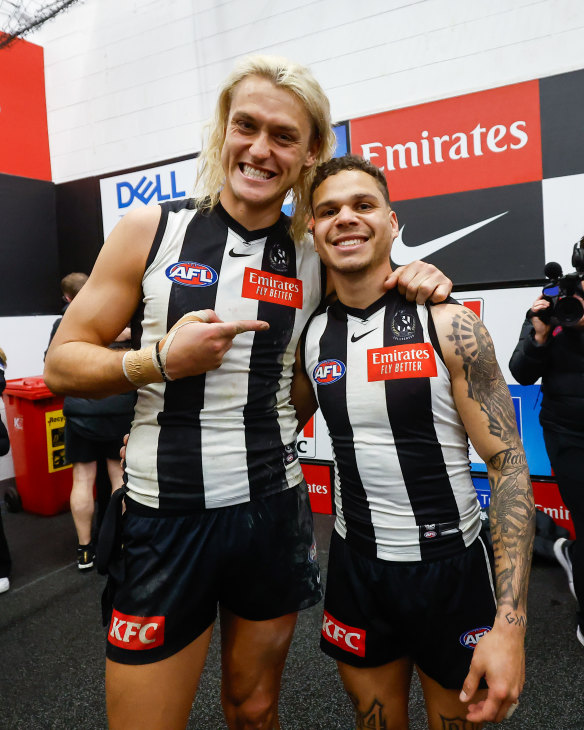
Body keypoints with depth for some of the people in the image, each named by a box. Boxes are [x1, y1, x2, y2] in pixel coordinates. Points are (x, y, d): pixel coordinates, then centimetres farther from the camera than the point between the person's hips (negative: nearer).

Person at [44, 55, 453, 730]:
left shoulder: (314, 258, 0)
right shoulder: (150, 230, -4)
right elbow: (62, 363, -1)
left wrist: (414, 283, -4)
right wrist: (159, 360, -19)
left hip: (273, 512, 2)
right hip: (163, 516, -1)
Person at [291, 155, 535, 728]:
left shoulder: (448, 325, -13)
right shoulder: (310, 337, -2)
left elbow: (509, 466, -14)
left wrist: (510, 624, -18)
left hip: (450, 566, -2)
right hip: (356, 566, 3)